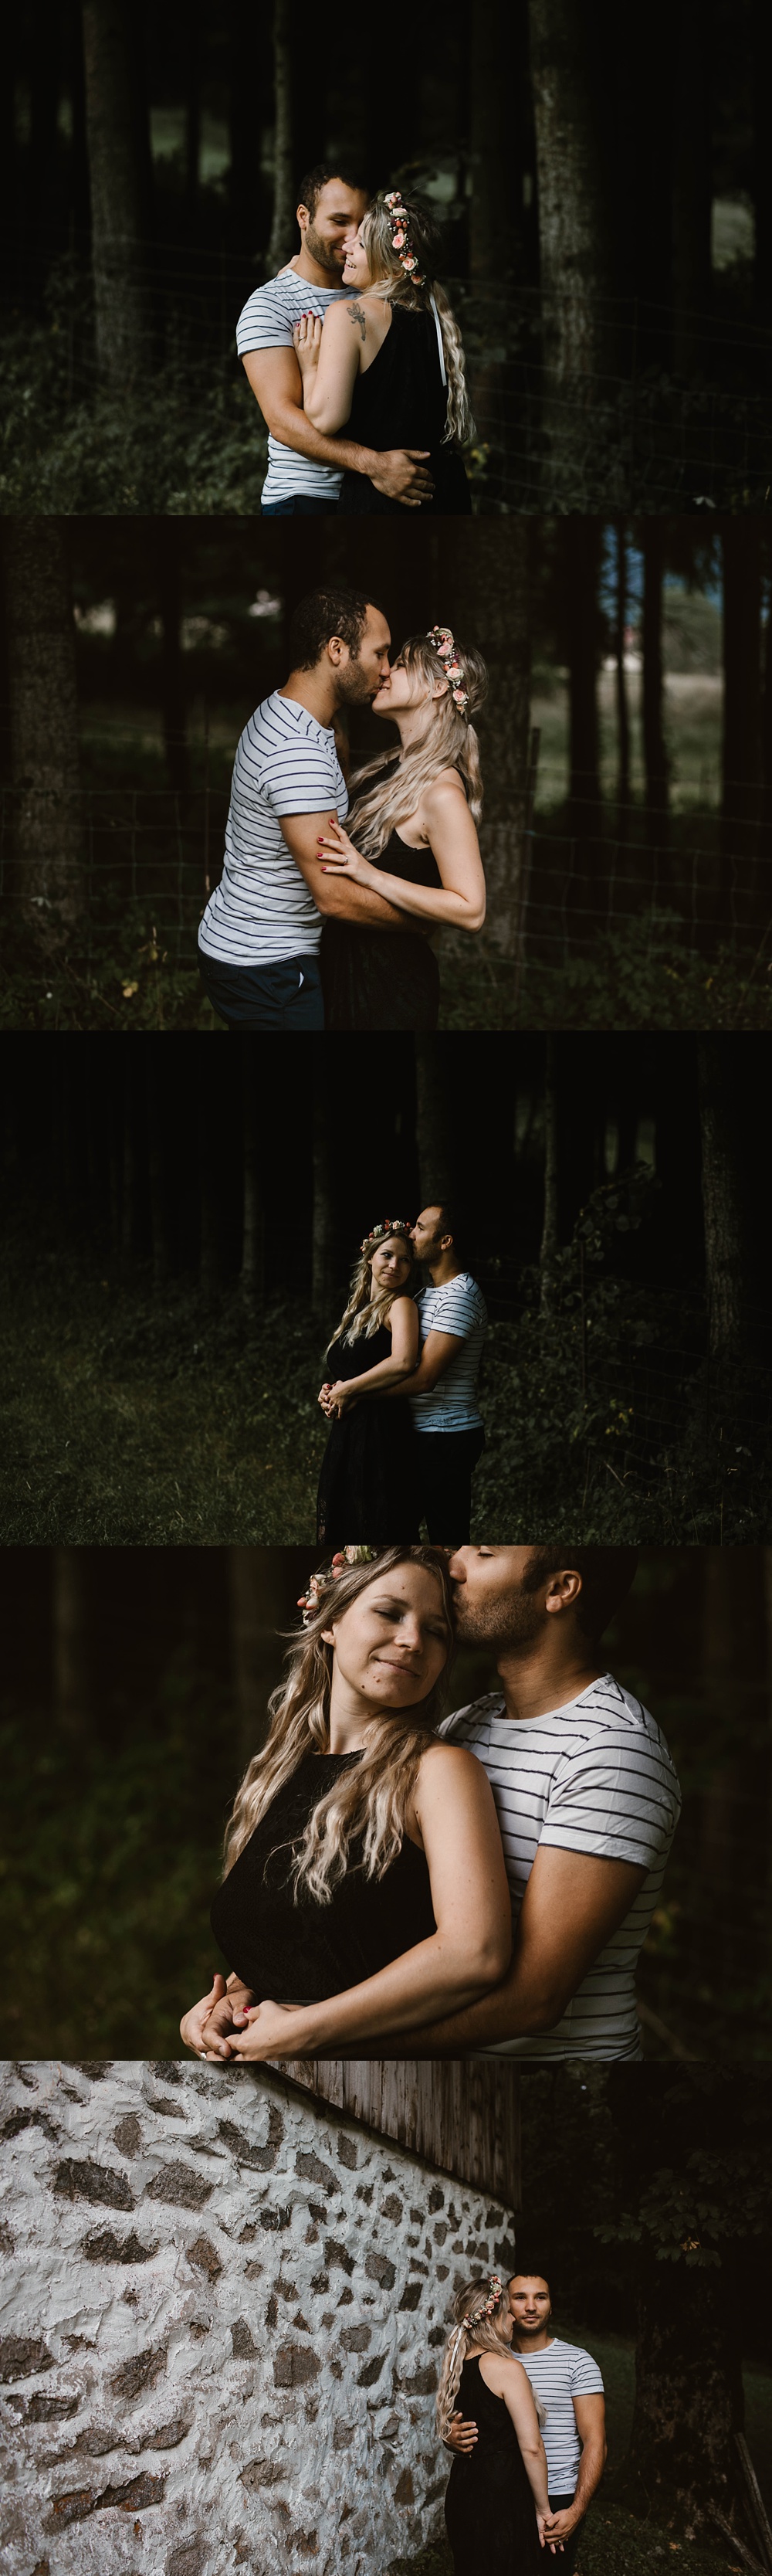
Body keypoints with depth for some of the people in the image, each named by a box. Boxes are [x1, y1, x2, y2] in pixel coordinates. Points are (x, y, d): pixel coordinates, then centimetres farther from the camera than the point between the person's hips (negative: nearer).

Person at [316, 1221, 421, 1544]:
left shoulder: (401, 1305, -6)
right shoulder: (357, 1309, 17)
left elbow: (403, 1363, -24)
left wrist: (348, 1390, -13)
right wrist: (330, 1391, 4)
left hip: (381, 1433, -8)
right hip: (347, 1433, 8)